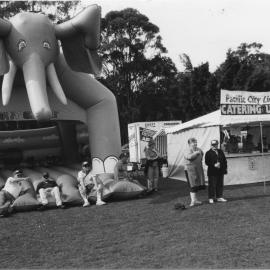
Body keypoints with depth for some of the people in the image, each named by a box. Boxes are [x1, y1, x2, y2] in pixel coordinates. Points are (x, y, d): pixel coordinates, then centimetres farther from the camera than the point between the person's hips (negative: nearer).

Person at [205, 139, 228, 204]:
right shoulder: (208, 153, -2)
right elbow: (207, 162, -10)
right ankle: (211, 198, 5)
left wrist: (225, 168, 6)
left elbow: (224, 160, 16)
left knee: (220, 185, 8)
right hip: (212, 172, -5)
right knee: (212, 185, -3)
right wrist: (214, 165, -21)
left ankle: (219, 197, 18)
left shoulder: (221, 152, 14)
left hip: (220, 172, 5)